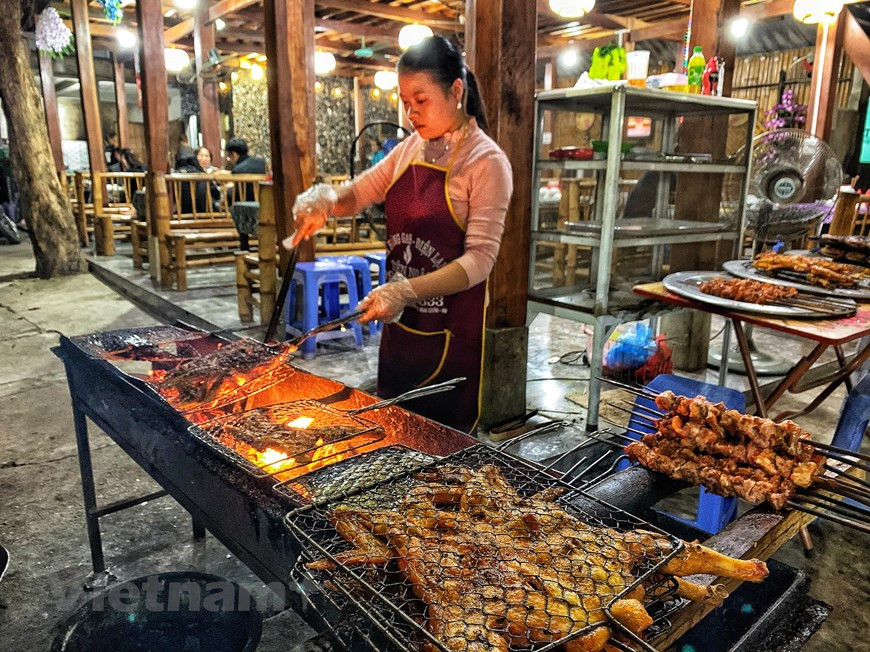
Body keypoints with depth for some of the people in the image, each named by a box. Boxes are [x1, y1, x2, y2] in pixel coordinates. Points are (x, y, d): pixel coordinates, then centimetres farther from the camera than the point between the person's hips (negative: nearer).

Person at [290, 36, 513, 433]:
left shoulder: (486, 162, -13)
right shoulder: (411, 148, 6)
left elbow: (480, 258, -20)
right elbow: (359, 193, 14)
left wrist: (408, 290, -32)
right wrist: (324, 200, -9)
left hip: (452, 330, -6)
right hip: (400, 321, 6)